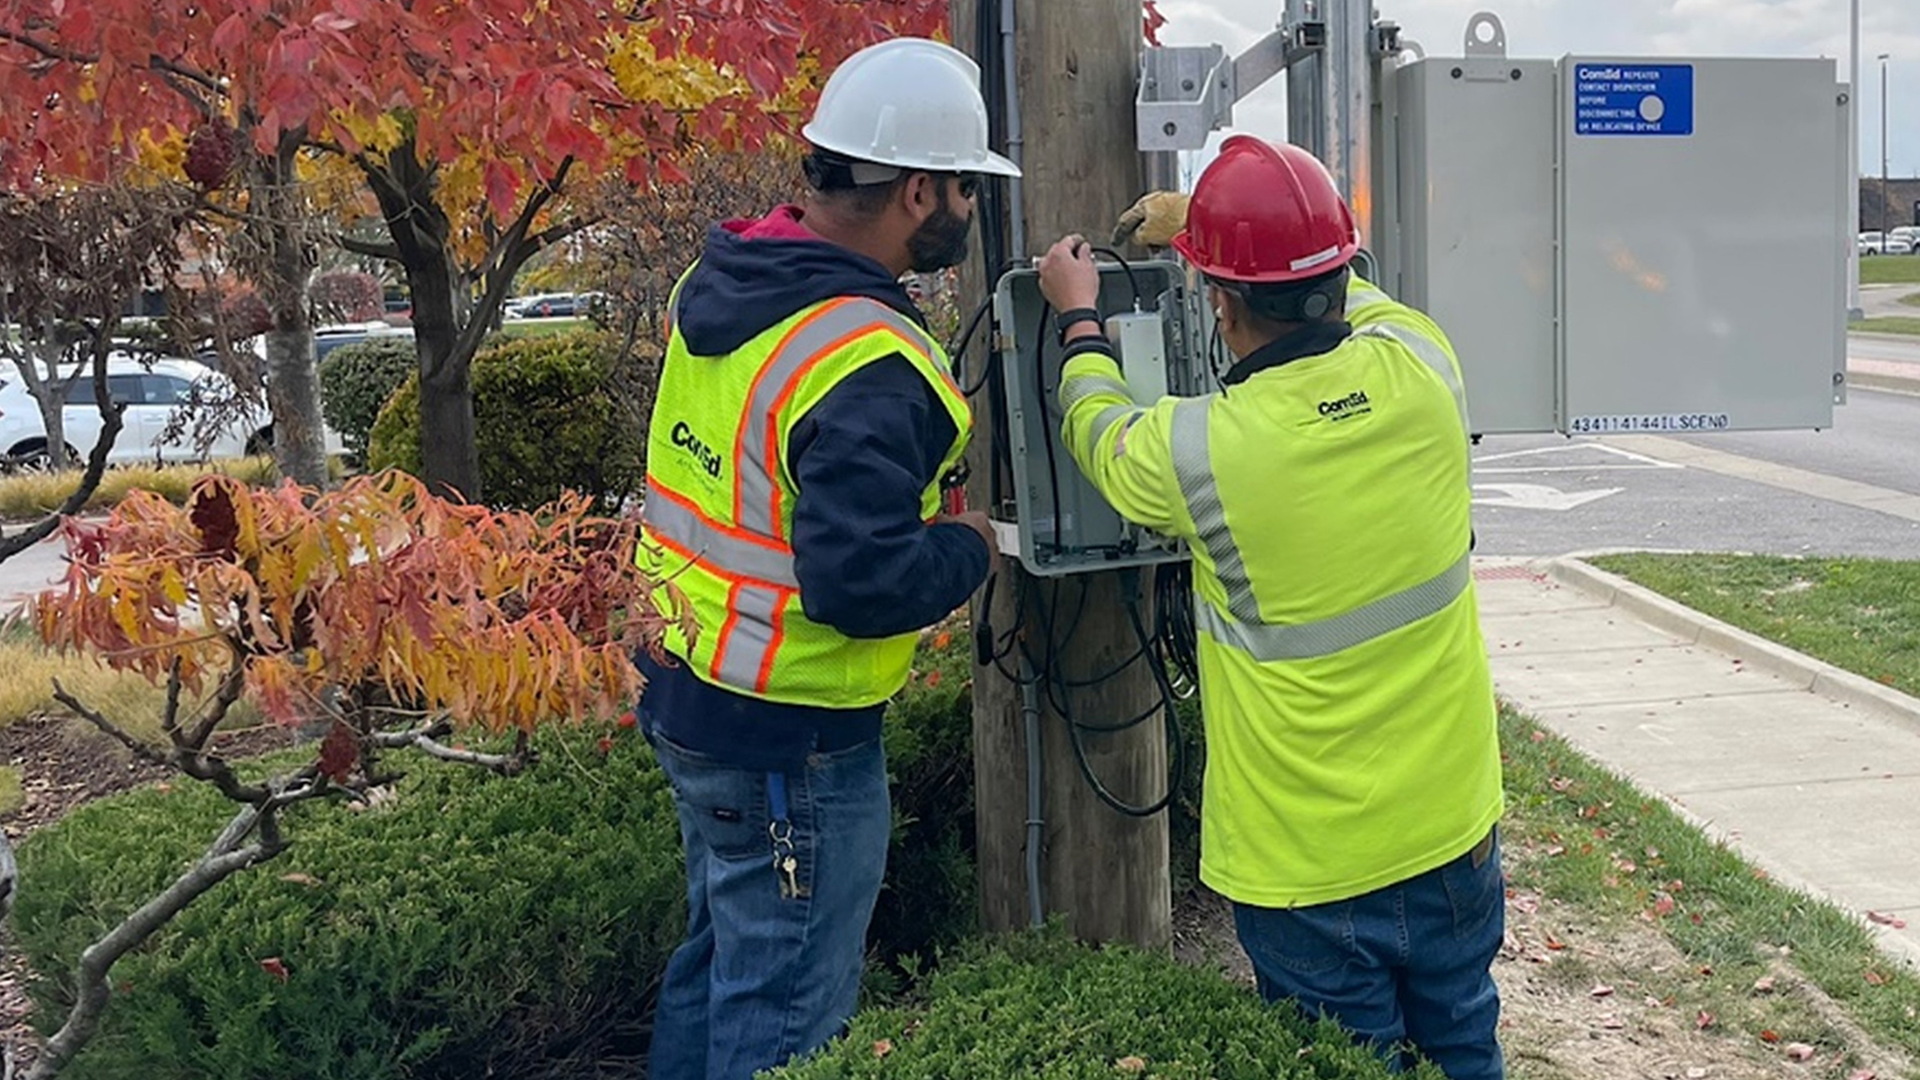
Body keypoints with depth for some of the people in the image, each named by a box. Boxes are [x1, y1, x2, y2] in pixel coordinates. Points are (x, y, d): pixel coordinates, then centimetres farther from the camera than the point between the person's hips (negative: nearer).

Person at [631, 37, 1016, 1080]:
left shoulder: (718, 280, 1)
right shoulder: (869, 367, -26)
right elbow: (864, 584, -30)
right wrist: (968, 546, -10)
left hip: (685, 691, 9)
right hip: (791, 742, -9)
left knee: (719, 955, 27)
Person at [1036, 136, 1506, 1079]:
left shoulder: (1198, 452, -23)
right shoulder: (1421, 368, -12)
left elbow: (1098, 428, 2)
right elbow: (1351, 297, 14)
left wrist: (1079, 316, 20)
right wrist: (1214, 226, 23)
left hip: (1310, 872, -4)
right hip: (1453, 831, 5)